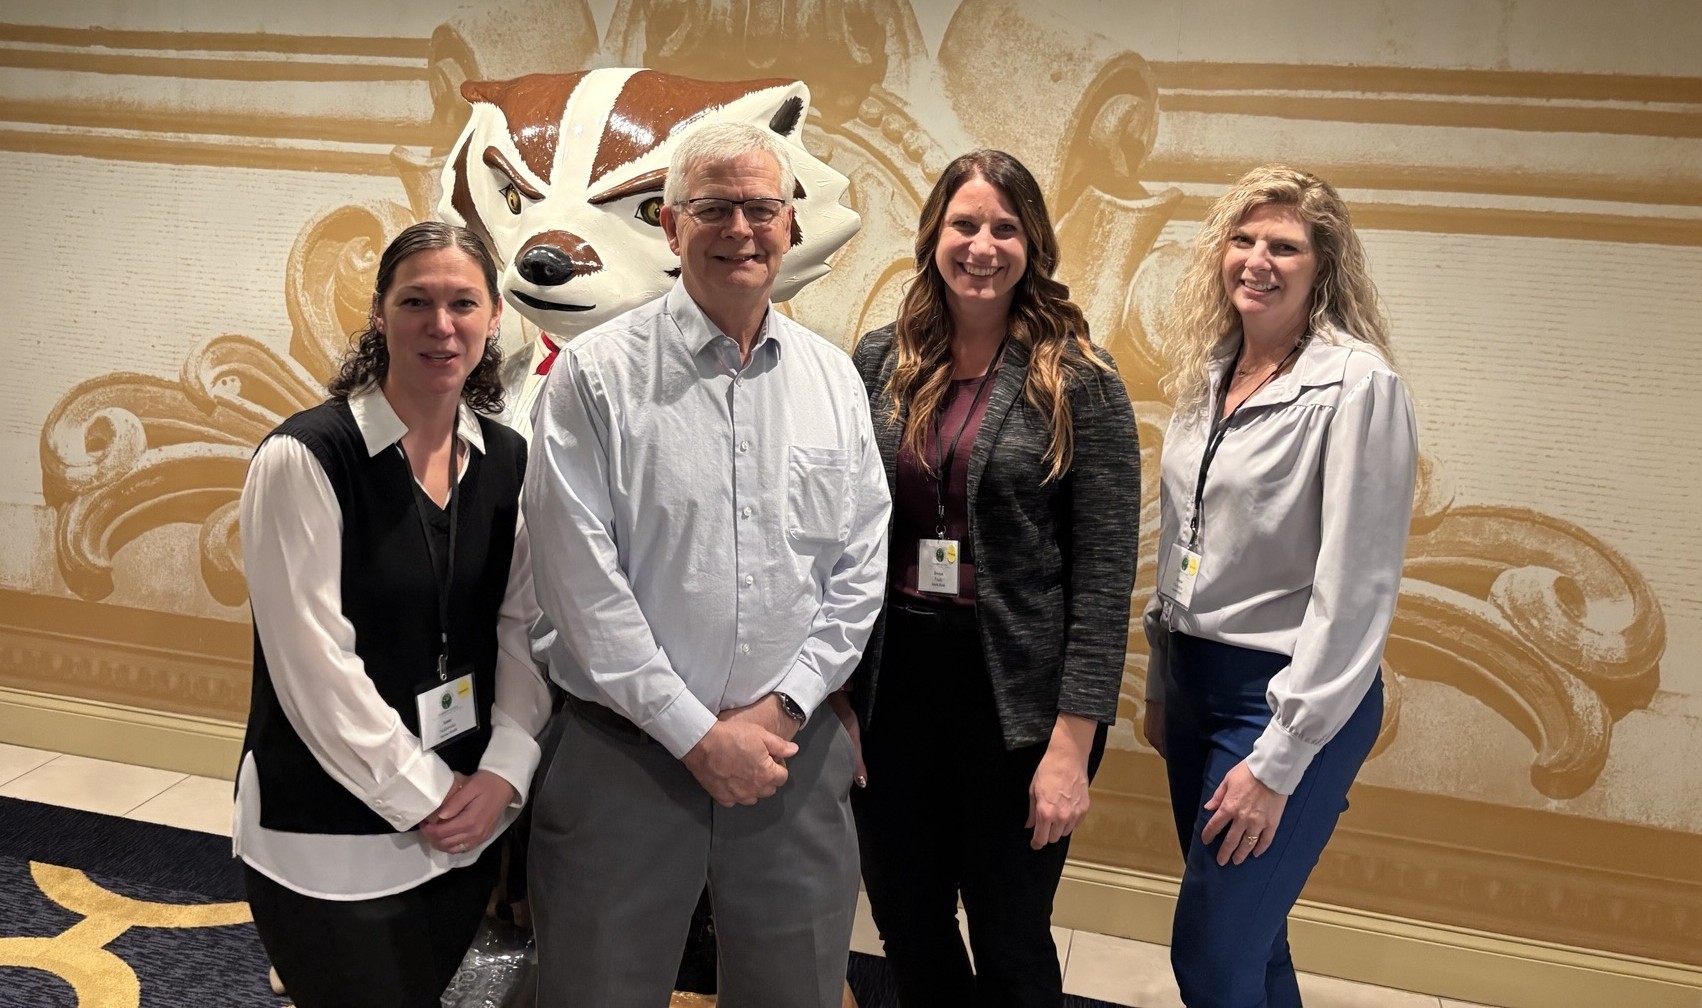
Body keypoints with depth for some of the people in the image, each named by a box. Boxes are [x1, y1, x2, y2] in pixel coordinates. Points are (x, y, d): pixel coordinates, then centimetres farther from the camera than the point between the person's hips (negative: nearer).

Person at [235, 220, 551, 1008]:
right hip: (332, 836, -5)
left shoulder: (506, 459, 2)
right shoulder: (306, 457, -15)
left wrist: (503, 772, -8)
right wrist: (423, 794, -13)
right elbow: (315, 663, -17)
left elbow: (523, 626, 4)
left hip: (467, 817, 5)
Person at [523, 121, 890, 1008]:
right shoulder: (596, 375, -6)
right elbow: (583, 578, -11)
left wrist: (782, 706, -6)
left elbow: (861, 567, 5)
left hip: (795, 749, 3)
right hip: (625, 751, -3)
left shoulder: (833, 379, 7)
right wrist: (696, 732, -11)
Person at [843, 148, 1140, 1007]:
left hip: (1017, 694, -3)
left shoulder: (1078, 383, -7)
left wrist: (1073, 743, -13)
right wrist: (835, 695, 4)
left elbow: (1105, 574, -9)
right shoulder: (879, 364, 3)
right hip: (891, 683, 3)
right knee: (907, 930, 16)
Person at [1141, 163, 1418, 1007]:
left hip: (1296, 697, -6)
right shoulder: (1207, 374, 6)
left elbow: (1355, 588, -18)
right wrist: (1159, 684, 16)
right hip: (1196, 676, 7)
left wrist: (1278, 760, -18)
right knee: (1247, 934, 16)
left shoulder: (1358, 385, -15)